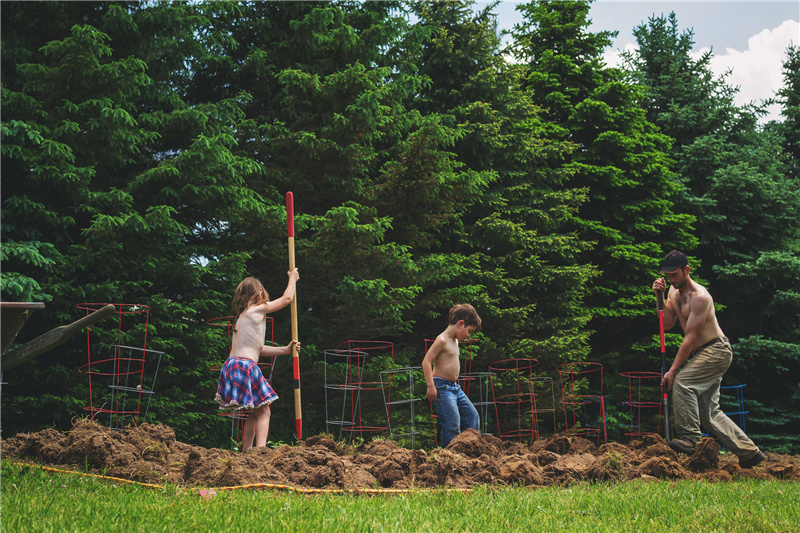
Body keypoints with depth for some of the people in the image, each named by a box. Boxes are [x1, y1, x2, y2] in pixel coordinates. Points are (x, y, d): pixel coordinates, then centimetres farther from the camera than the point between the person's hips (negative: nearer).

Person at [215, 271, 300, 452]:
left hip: (232, 365, 8)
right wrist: (292, 279, 23)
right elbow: (287, 298, 5)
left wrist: (285, 349, 28)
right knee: (263, 410, -4)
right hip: (246, 367, -8)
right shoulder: (258, 310, -3)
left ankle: (246, 451, 14)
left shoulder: (243, 316, 21)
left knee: (255, 412, 16)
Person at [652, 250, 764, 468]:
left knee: (682, 382, -29)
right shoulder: (674, 292, 8)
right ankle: (749, 452, 14)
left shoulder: (699, 297, -20)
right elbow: (667, 324, 2)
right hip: (703, 354, 9)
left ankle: (688, 437, -24)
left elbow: (690, 338, -22)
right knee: (709, 412, 7)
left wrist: (672, 371, -22)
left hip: (717, 350, -9)